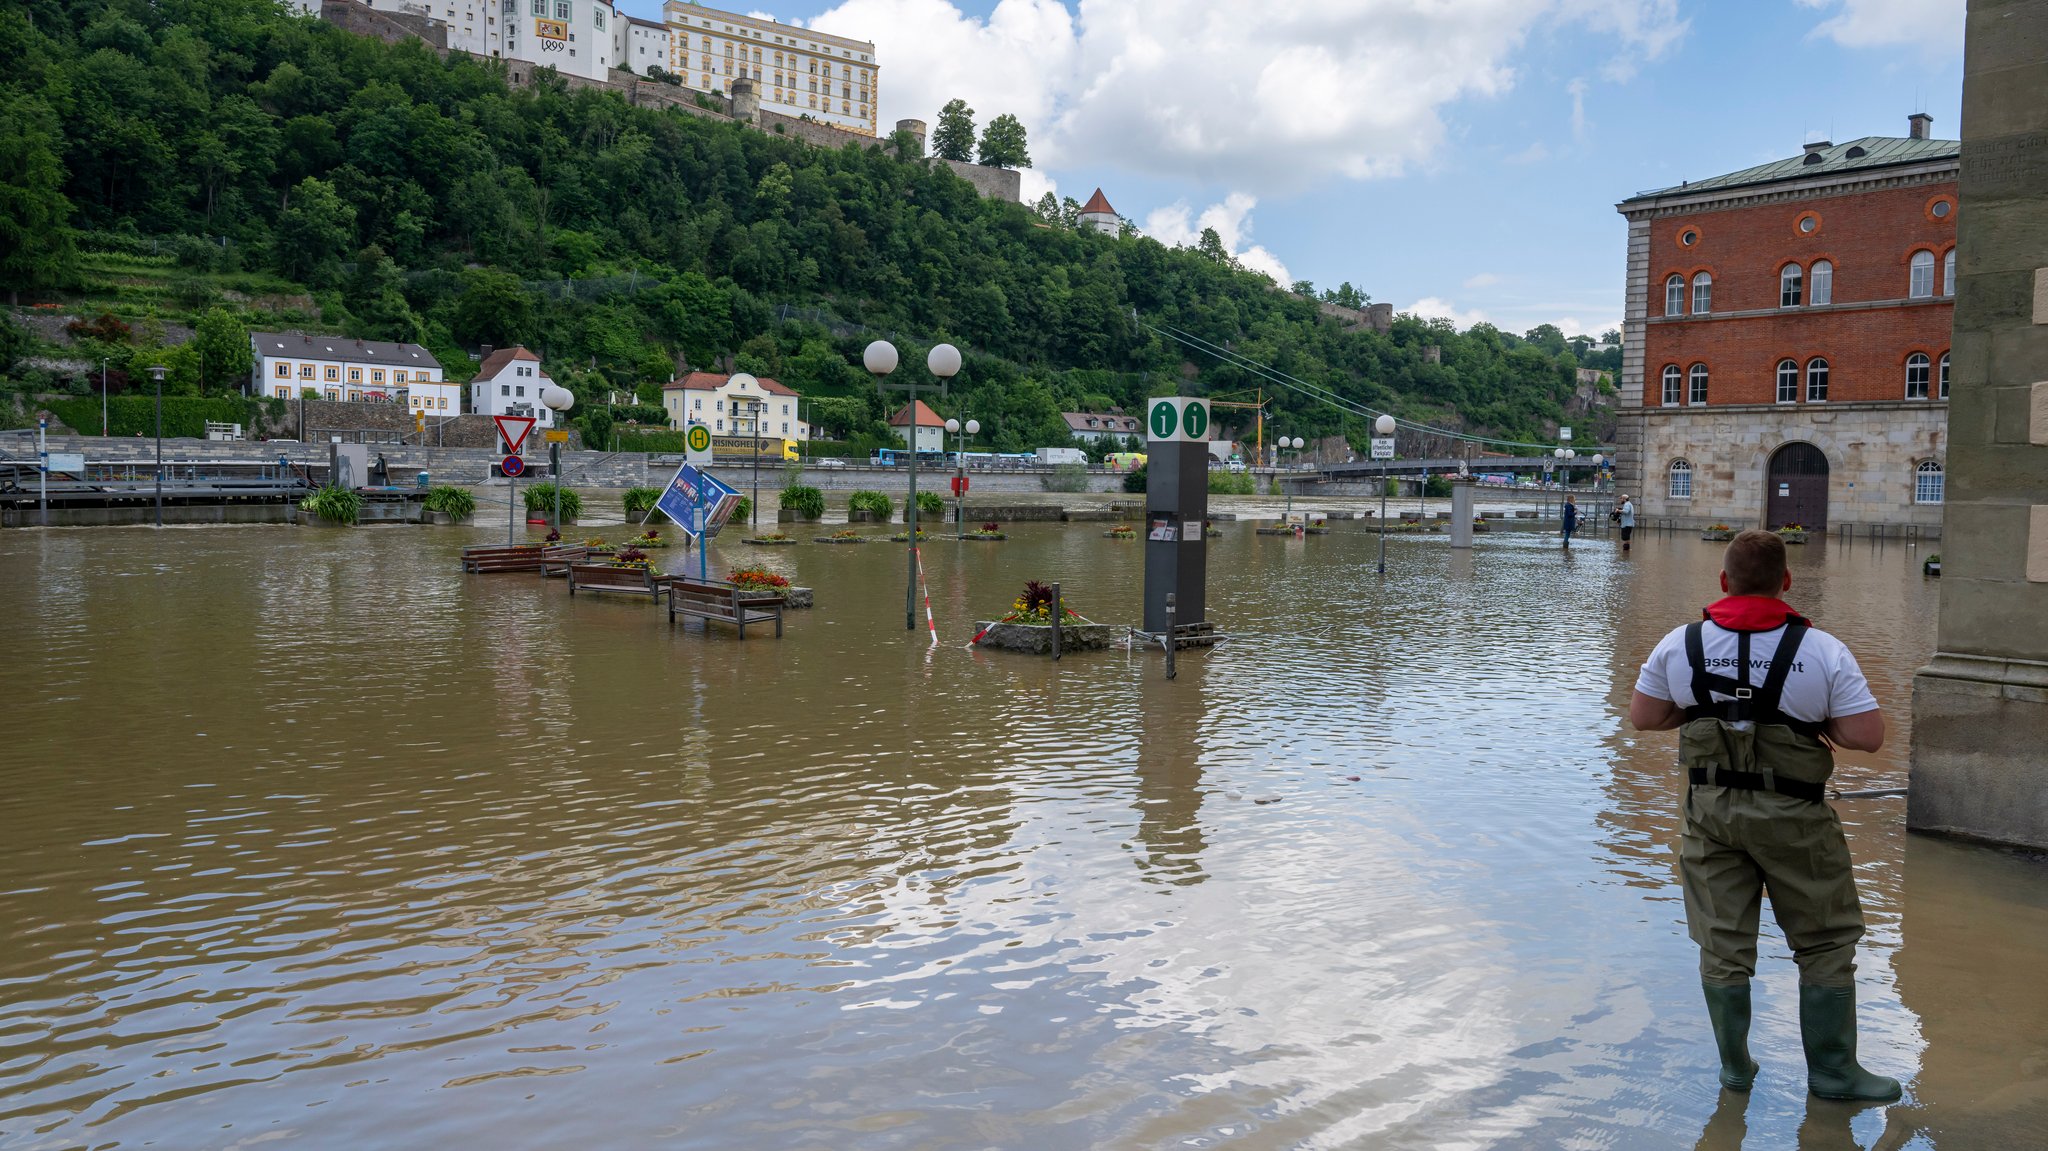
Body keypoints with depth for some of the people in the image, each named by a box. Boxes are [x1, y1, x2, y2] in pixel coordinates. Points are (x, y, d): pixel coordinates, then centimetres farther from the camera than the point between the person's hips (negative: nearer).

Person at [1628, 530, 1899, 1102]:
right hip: (1793, 817, -2)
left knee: (1723, 943, 12)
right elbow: (1868, 737, -14)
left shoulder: (1681, 645, -5)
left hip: (1711, 809, 3)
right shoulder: (1823, 651, -13)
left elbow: (1641, 716, 4)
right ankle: (1832, 1070, 21)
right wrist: (1815, 720, 2)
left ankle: (1735, 1065, 23)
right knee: (1826, 943, 14)